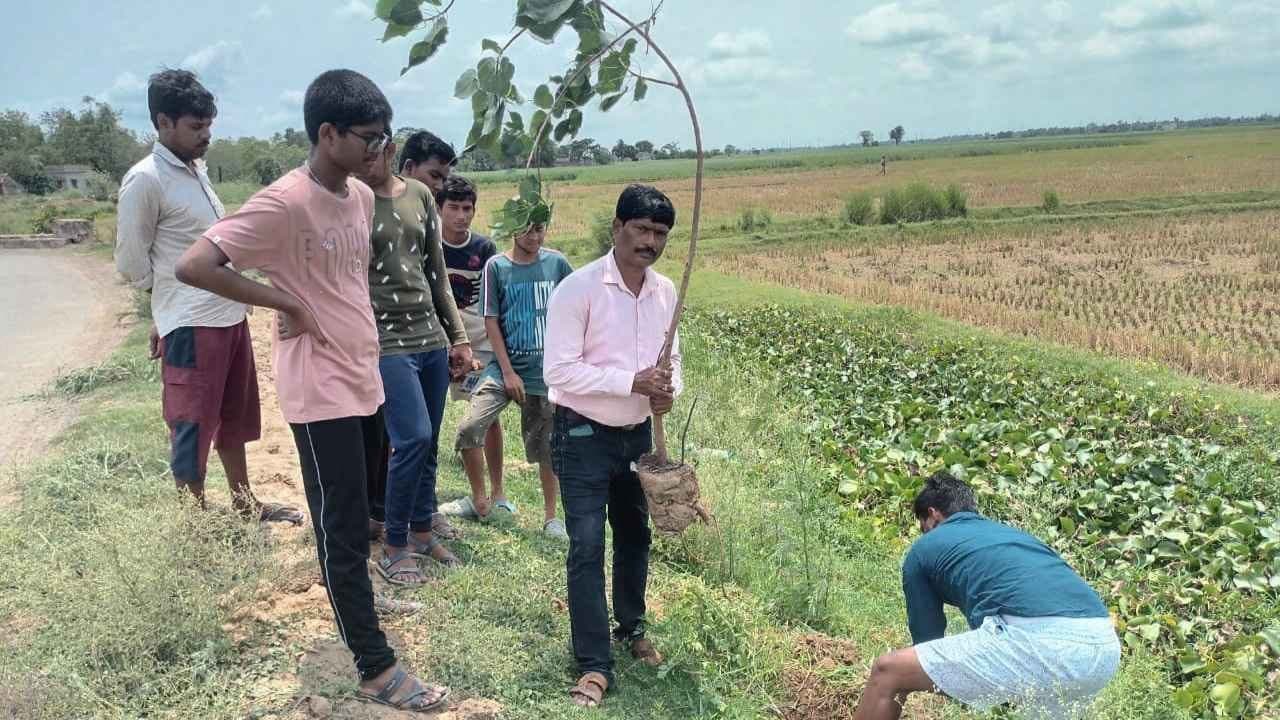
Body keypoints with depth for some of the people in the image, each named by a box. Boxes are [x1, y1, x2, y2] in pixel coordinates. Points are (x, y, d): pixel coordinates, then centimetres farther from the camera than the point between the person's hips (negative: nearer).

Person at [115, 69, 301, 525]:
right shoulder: (145, 180, -13)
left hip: (230, 315, 9)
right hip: (190, 327, -9)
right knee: (193, 428, 1)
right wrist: (176, 299, 3)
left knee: (235, 419, 20)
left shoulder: (196, 169, 12)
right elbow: (132, 263, -10)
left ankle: (244, 504, 35)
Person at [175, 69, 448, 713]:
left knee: (357, 513, 22)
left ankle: (355, 593, 45)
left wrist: (363, 341, 15)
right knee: (343, 529, 0)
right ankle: (377, 669, 9)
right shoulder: (284, 202, -19)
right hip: (322, 390, -8)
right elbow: (193, 266, -24)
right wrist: (287, 305, -19)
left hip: (365, 379, 8)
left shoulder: (361, 196, 6)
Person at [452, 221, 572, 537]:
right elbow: (491, 322, -3)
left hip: (546, 369, 1)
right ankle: (480, 498, 7)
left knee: (546, 447, 6)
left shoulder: (557, 264, 1)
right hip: (505, 365, 0)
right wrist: (508, 372, -9)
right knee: (469, 429, -15)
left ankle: (551, 516, 22)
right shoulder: (496, 266, -2)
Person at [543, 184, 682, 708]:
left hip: (638, 434, 6)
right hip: (584, 435, -6)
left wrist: (669, 389, -11)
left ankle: (631, 628, 41)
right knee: (587, 548, -4)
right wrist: (632, 382, -26)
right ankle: (595, 665, 6)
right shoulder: (578, 288, -18)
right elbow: (559, 370, -22)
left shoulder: (666, 292, 1)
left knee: (635, 536, 19)